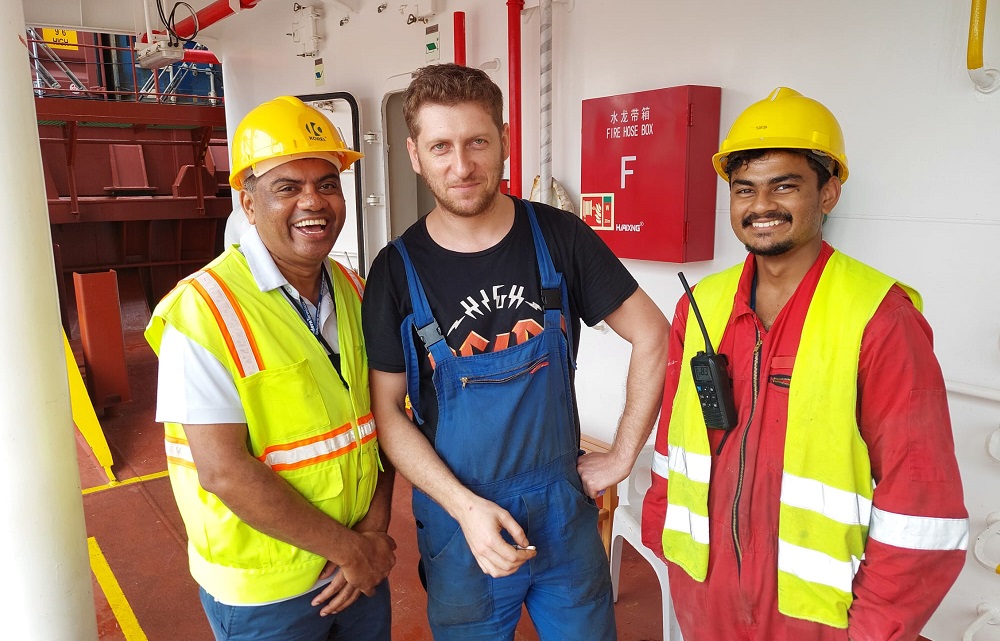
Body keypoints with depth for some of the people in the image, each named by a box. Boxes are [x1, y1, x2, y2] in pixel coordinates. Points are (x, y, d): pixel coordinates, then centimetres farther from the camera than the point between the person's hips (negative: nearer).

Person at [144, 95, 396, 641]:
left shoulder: (354, 292, 0)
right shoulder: (204, 310, -19)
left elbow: (382, 413, 3)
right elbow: (224, 472, -23)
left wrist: (375, 528, -9)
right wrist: (350, 549, -16)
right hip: (263, 594, -5)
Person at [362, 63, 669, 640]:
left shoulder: (558, 236, -8)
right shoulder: (398, 271, -9)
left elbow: (653, 336, -2)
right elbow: (388, 412, -6)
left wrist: (622, 456, -2)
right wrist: (466, 507, -16)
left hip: (565, 512, 1)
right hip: (458, 521, 0)